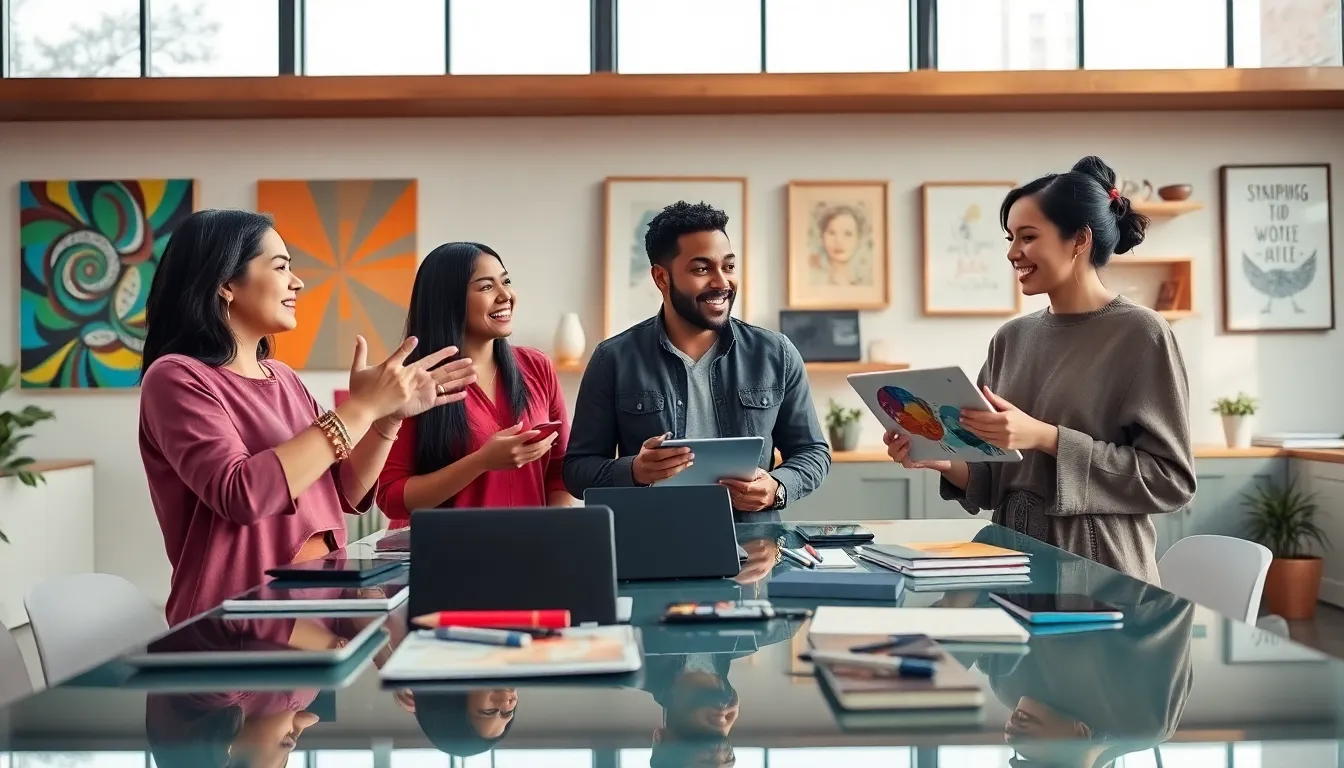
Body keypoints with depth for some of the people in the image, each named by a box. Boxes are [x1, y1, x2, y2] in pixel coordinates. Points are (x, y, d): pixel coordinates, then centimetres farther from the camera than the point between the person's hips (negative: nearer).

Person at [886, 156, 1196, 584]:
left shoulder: (1140, 334, -6)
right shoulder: (1011, 339, 8)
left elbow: (1171, 479, -11)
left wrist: (1046, 438, -17)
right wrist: (943, 460, -7)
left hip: (1100, 571, -4)